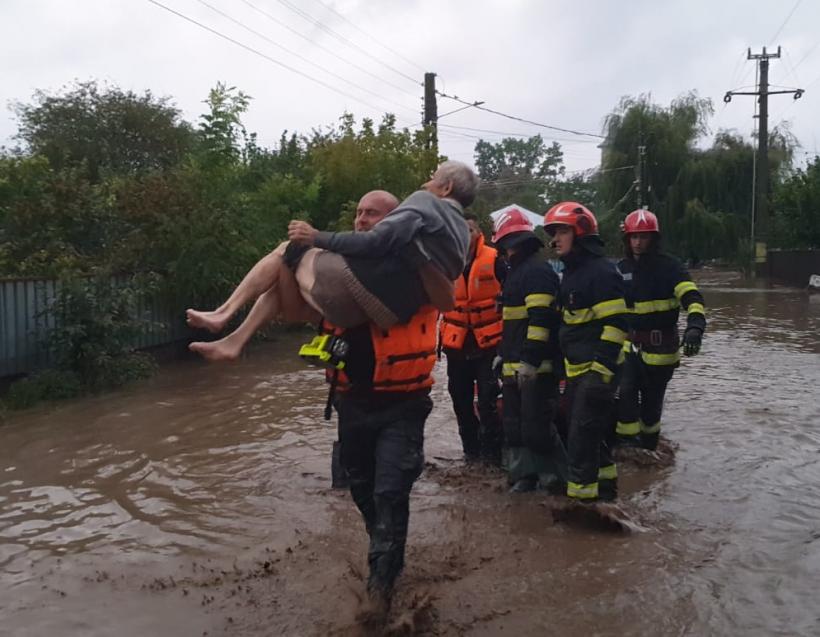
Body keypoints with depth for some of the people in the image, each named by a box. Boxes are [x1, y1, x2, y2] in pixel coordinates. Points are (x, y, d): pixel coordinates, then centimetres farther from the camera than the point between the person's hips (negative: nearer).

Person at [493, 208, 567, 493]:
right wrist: (504, 354, 28)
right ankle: (524, 475, 19)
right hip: (515, 365, 10)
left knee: (536, 426, -8)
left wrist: (530, 359, -24)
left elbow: (541, 318, -21)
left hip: (535, 365, -10)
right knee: (515, 424, 12)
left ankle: (555, 475, 7)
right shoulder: (516, 271, 21)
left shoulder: (537, 270, -11)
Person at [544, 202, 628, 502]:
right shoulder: (571, 271, 16)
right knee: (586, 431, 18)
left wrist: (601, 369, -25)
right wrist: (563, 363, 22)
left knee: (582, 435, -7)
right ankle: (604, 484, 32)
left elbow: (616, 323, -20)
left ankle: (582, 495, 1)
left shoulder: (601, 270, -14)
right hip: (576, 369, 10)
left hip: (597, 369, -10)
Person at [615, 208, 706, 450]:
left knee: (652, 401, 8)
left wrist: (694, 326, -39)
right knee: (625, 392, -16)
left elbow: (692, 297, -22)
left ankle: (648, 444, 28)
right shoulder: (622, 269, 6)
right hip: (630, 343, 3)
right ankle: (627, 440, -3)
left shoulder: (669, 266, -9)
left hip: (661, 346, -3)